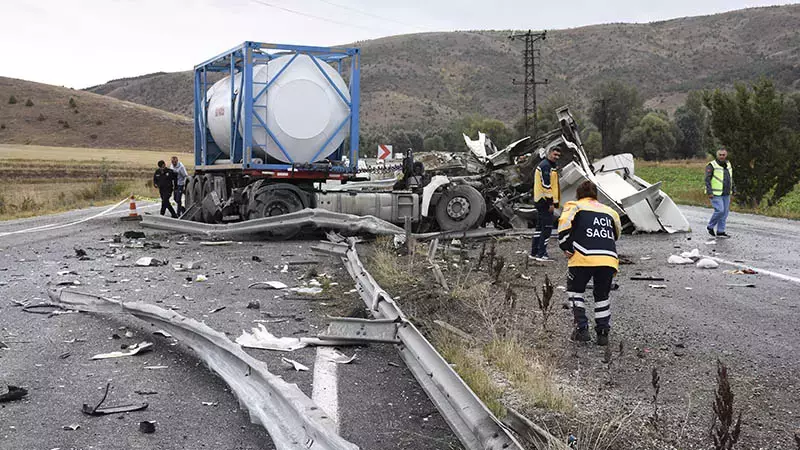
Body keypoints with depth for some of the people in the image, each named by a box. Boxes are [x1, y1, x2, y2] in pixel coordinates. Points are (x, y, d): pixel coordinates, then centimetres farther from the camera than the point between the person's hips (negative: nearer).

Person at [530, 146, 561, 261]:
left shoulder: (547, 165, 21)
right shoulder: (546, 166, -14)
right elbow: (546, 185, -21)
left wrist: (553, 202, 22)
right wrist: (551, 203, -20)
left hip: (539, 200, 11)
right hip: (545, 201, -11)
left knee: (540, 227, 14)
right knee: (547, 227, -9)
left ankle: (534, 252, 19)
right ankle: (541, 254, -9)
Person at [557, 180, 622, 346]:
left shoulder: (575, 206, 15)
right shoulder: (609, 211, 27)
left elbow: (564, 225, -2)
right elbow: (617, 234, 27)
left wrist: (567, 249, 4)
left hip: (584, 257, -3)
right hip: (609, 258, 3)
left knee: (575, 290, 20)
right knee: (602, 295, 23)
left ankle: (581, 328, 9)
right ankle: (603, 333, 17)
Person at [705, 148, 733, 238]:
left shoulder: (728, 165, 12)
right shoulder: (712, 166, -10)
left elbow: (731, 179, 22)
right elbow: (707, 179, -14)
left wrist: (733, 190, 19)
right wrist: (709, 192, -21)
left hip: (726, 194, 7)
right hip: (715, 194, -7)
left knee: (725, 212, 5)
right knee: (719, 210, -16)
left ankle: (720, 232, 12)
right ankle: (710, 226, 4)